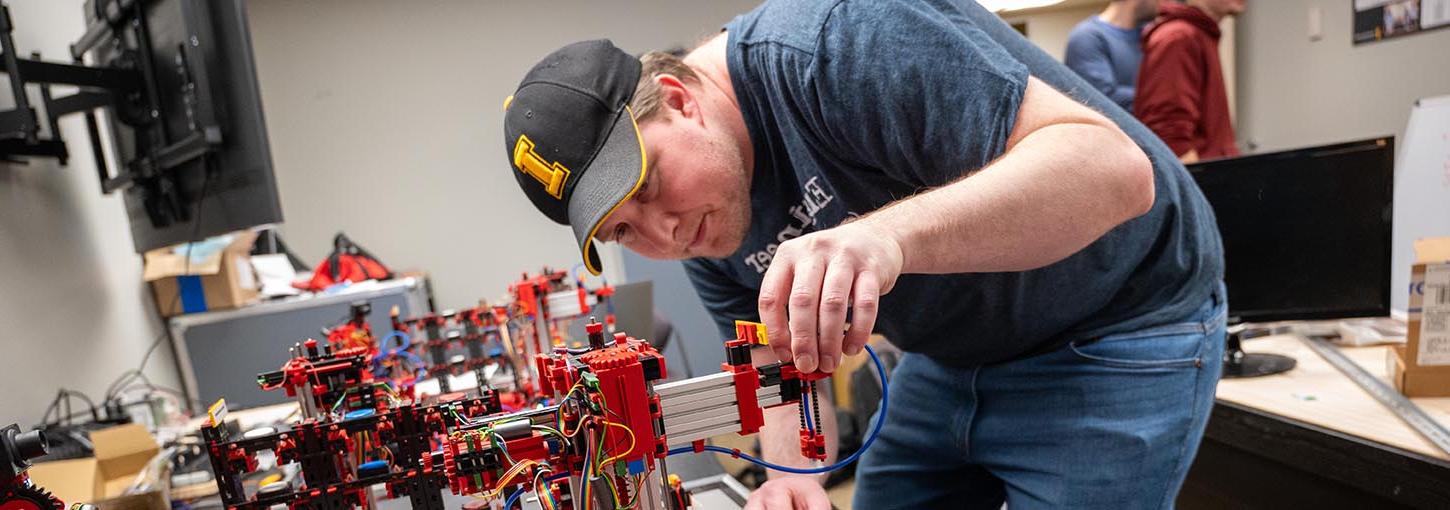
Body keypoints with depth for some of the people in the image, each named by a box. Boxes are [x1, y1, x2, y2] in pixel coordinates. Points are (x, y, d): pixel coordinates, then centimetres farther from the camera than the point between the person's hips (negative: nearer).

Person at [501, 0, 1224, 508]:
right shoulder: (700, 235, -5)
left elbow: (1114, 167, -35)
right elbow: (782, 364, 2)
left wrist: (889, 234, -49)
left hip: (1117, 331, -6)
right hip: (953, 353, 7)